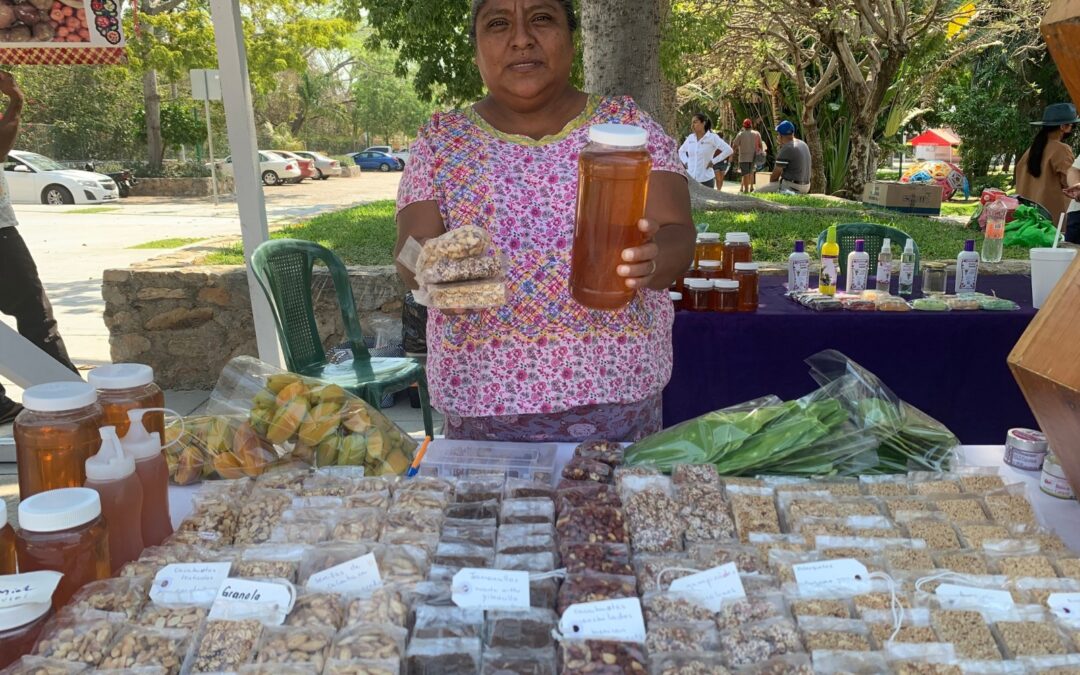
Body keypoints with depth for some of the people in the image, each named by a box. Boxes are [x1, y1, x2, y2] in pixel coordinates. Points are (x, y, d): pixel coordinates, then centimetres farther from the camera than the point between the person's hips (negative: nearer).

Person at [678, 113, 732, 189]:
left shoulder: (712, 137, -5)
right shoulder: (690, 138, 7)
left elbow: (729, 150, -9)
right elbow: (681, 151, 25)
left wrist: (713, 161, -10)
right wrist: (685, 162, 8)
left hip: (706, 179, -3)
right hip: (690, 178, 4)